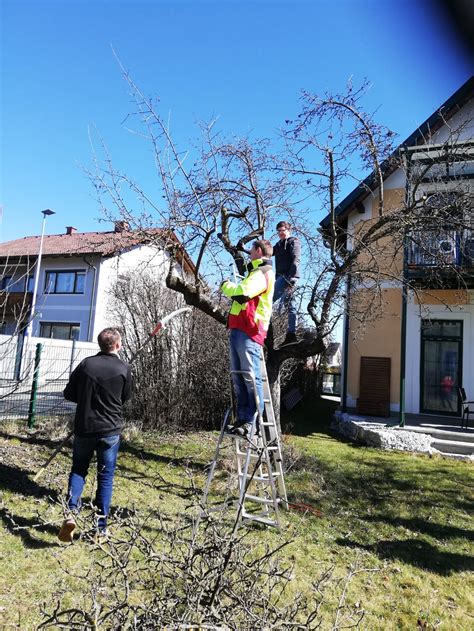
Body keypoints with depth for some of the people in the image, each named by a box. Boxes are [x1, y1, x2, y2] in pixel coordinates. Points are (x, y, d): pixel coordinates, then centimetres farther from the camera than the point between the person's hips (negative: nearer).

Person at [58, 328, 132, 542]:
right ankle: (101, 526, 14)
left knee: (78, 471, 19)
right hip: (110, 430, -2)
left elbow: (69, 393, 2)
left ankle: (71, 512, 0)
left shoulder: (86, 364, -4)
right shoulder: (124, 368, -10)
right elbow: (125, 398, 4)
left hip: (84, 428, 2)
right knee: (105, 477, 10)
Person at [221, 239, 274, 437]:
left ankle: (253, 422, -7)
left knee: (251, 377, -10)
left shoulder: (263, 273, -5)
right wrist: (231, 287, 17)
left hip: (249, 332, -10)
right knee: (238, 378, 9)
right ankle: (242, 419, 13)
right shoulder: (256, 272, 29)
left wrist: (226, 285, -2)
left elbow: (242, 293, -19)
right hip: (238, 330, 10)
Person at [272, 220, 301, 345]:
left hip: (288, 276, -8)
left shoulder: (293, 241, 1)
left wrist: (292, 277, -23)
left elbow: (295, 260, -12)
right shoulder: (279, 245, 26)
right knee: (290, 305, 5)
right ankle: (291, 334, 4)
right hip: (281, 277, 8)